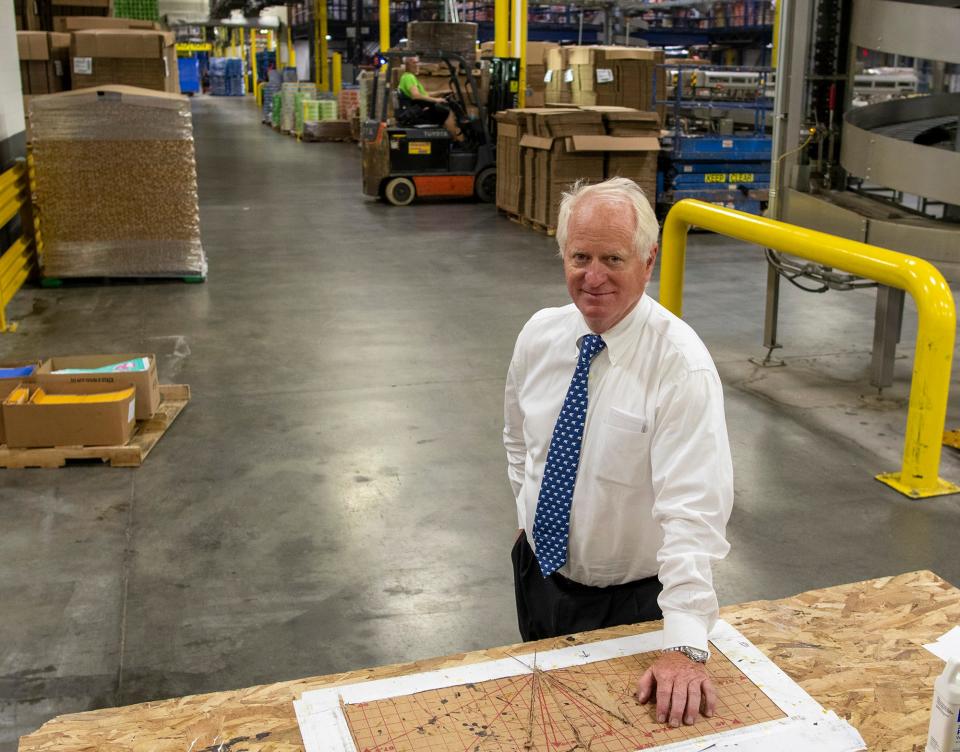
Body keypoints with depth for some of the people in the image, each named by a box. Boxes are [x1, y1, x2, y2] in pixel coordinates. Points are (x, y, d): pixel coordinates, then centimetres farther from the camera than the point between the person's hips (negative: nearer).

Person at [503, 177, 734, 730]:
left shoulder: (681, 365, -25)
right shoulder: (540, 334, -6)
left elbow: (694, 509, -32)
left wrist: (686, 648, -38)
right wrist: (529, 509, 6)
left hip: (631, 602, -5)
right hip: (539, 576, 5)